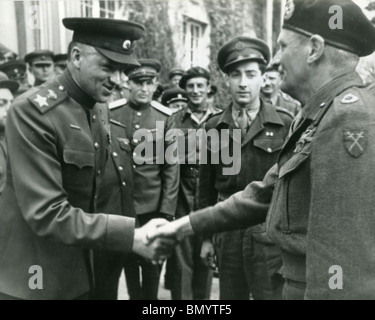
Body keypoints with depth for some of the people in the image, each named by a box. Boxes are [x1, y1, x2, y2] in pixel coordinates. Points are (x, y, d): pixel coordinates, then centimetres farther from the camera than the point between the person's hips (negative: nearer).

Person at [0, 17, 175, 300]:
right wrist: (131, 235, -31)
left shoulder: (95, 110, 4)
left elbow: (87, 191, 7)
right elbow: (45, 213, -26)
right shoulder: (33, 111, -21)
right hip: (32, 279, -7)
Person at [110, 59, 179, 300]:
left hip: (153, 206, 0)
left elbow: (171, 166, -2)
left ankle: (150, 297, 33)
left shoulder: (165, 117, -2)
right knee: (128, 261, 16)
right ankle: (134, 296, 37)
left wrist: (167, 210, -7)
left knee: (152, 263, 10)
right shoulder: (111, 113, -3)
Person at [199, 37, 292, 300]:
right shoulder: (213, 128, 3)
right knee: (230, 296, 16)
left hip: (271, 236, -3)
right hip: (227, 234, 3)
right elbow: (207, 187, 8)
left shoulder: (285, 124, -6)